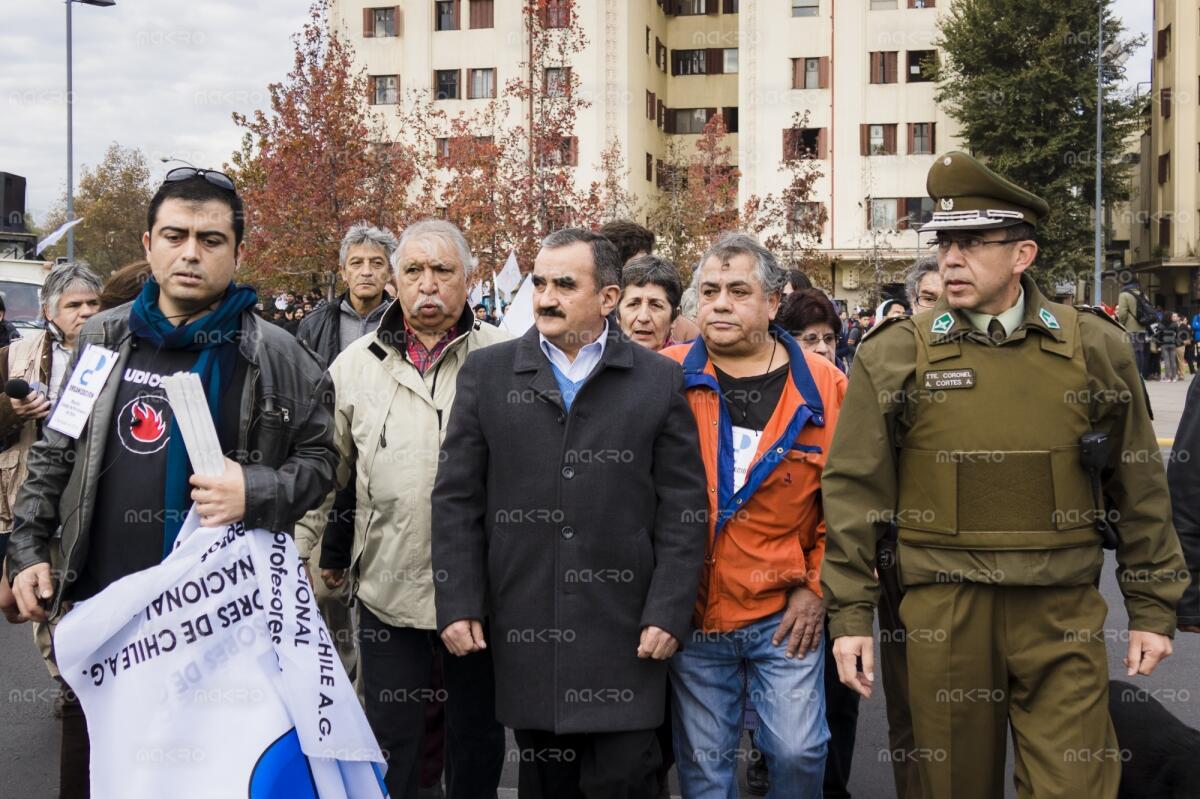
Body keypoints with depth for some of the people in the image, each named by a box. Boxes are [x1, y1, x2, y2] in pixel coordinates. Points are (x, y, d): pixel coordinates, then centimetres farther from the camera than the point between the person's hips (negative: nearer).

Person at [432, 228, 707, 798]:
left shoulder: (660, 381, 2)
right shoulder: (485, 374, 6)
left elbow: (683, 509, 1)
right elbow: (456, 499, 5)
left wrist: (668, 613, -6)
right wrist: (458, 604, -1)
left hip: (624, 635, -1)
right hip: (524, 631, 2)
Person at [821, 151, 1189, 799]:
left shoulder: (1095, 348, 4)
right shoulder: (894, 357, 0)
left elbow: (1140, 489, 8)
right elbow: (854, 495, 0)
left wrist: (1152, 608, 7)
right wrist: (850, 615, -3)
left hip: (1064, 614, 1)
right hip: (942, 614, 0)